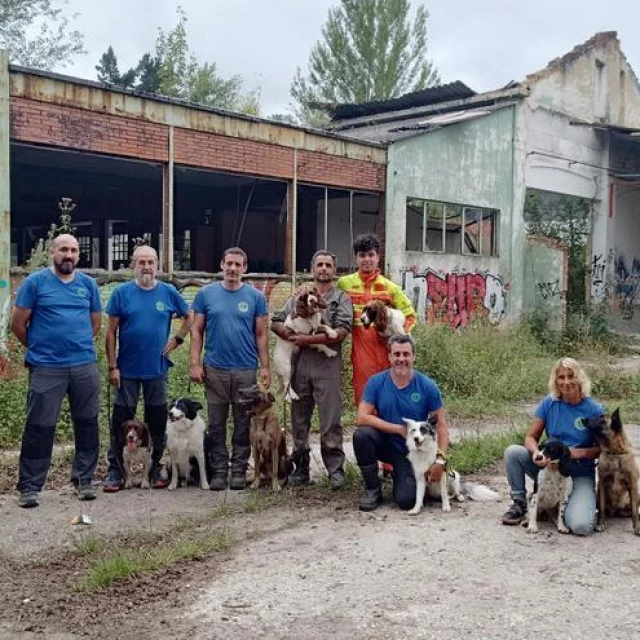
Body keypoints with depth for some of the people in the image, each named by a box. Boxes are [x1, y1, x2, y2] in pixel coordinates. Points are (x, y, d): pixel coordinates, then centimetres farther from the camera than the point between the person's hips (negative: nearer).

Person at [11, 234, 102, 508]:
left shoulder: (88, 284, 8)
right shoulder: (35, 282, -2)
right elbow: (18, 324, 1)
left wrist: (78, 345, 13)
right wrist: (39, 348, 9)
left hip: (85, 366, 4)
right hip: (46, 368, -3)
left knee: (87, 424, 9)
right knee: (39, 427, 1)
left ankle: (83, 479, 23)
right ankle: (30, 486, 10)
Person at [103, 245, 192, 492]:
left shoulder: (168, 292, 1)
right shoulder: (121, 293, -3)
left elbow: (189, 318, 15)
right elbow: (111, 332, -2)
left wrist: (177, 339, 0)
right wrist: (112, 367, -6)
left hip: (157, 369, 2)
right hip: (127, 370, -1)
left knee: (157, 421, 9)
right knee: (121, 421, 3)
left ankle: (155, 469, 21)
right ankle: (115, 471, 12)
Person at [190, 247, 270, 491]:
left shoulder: (255, 297, 3)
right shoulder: (206, 294, 3)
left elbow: (261, 334, 5)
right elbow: (197, 331, 5)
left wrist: (265, 367, -2)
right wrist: (195, 364, -3)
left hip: (246, 370, 0)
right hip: (215, 369, 0)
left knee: (243, 423, 7)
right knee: (216, 424, 6)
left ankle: (239, 470, 17)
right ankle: (219, 471, 16)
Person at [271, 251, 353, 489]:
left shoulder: (341, 299, 6)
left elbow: (341, 332, -7)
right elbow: (276, 322, 9)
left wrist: (309, 340, -13)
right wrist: (293, 337, -10)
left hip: (328, 365, -3)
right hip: (299, 364, 4)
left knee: (331, 422, -4)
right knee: (299, 419, 9)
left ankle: (335, 470, 4)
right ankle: (300, 468, 18)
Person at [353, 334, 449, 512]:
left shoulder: (427, 386, -11)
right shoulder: (376, 382, -9)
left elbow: (441, 426, -8)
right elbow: (362, 417, -17)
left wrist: (440, 460, -20)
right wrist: (400, 429, -21)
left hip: (411, 451, -1)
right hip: (385, 444, 1)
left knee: (406, 500, -19)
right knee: (361, 434, -30)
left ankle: (400, 475, 20)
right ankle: (372, 489, -9)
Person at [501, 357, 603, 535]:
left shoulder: (593, 410, -11)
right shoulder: (549, 404, -6)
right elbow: (531, 437, -3)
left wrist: (579, 452, -22)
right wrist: (536, 452, -25)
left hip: (580, 474, -2)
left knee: (581, 526, -27)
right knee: (512, 452, -23)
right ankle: (519, 503, -4)